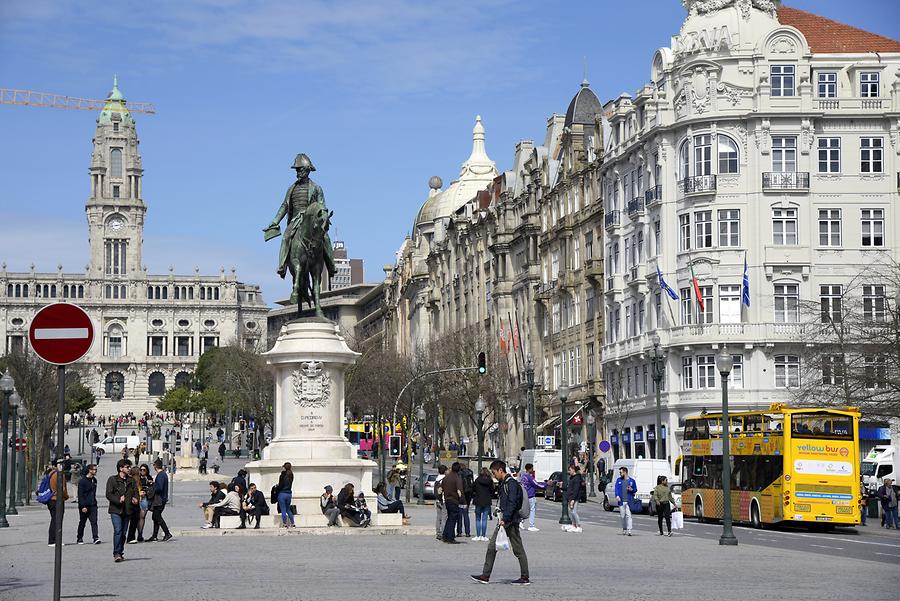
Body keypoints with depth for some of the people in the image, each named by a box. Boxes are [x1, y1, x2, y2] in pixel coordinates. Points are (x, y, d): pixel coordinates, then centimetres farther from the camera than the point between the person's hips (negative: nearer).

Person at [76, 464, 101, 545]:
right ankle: (79, 538, 22)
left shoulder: (94, 480, 11)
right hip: (84, 506, -5)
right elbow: (80, 495, -13)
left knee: (94, 522, -9)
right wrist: (83, 506, -18)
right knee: (82, 523, 8)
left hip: (93, 505, 5)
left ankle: (96, 538, -16)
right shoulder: (82, 481, -10)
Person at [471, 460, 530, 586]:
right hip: (503, 520, 10)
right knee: (492, 546, 5)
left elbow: (512, 503, -22)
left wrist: (505, 519, -24)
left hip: (511, 521, -10)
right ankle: (485, 576, 6)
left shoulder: (511, 483, -15)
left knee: (518, 550, -2)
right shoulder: (503, 483, 16)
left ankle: (525, 578, 5)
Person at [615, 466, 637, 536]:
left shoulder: (632, 481, 7)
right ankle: (624, 528, 22)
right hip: (621, 501, 2)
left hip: (629, 501, -2)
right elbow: (616, 488, 4)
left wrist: (631, 489, -9)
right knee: (622, 516, 6)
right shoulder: (618, 480, 11)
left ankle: (629, 530, -14)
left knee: (628, 515, -11)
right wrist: (617, 496, -13)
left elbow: (635, 489, 13)